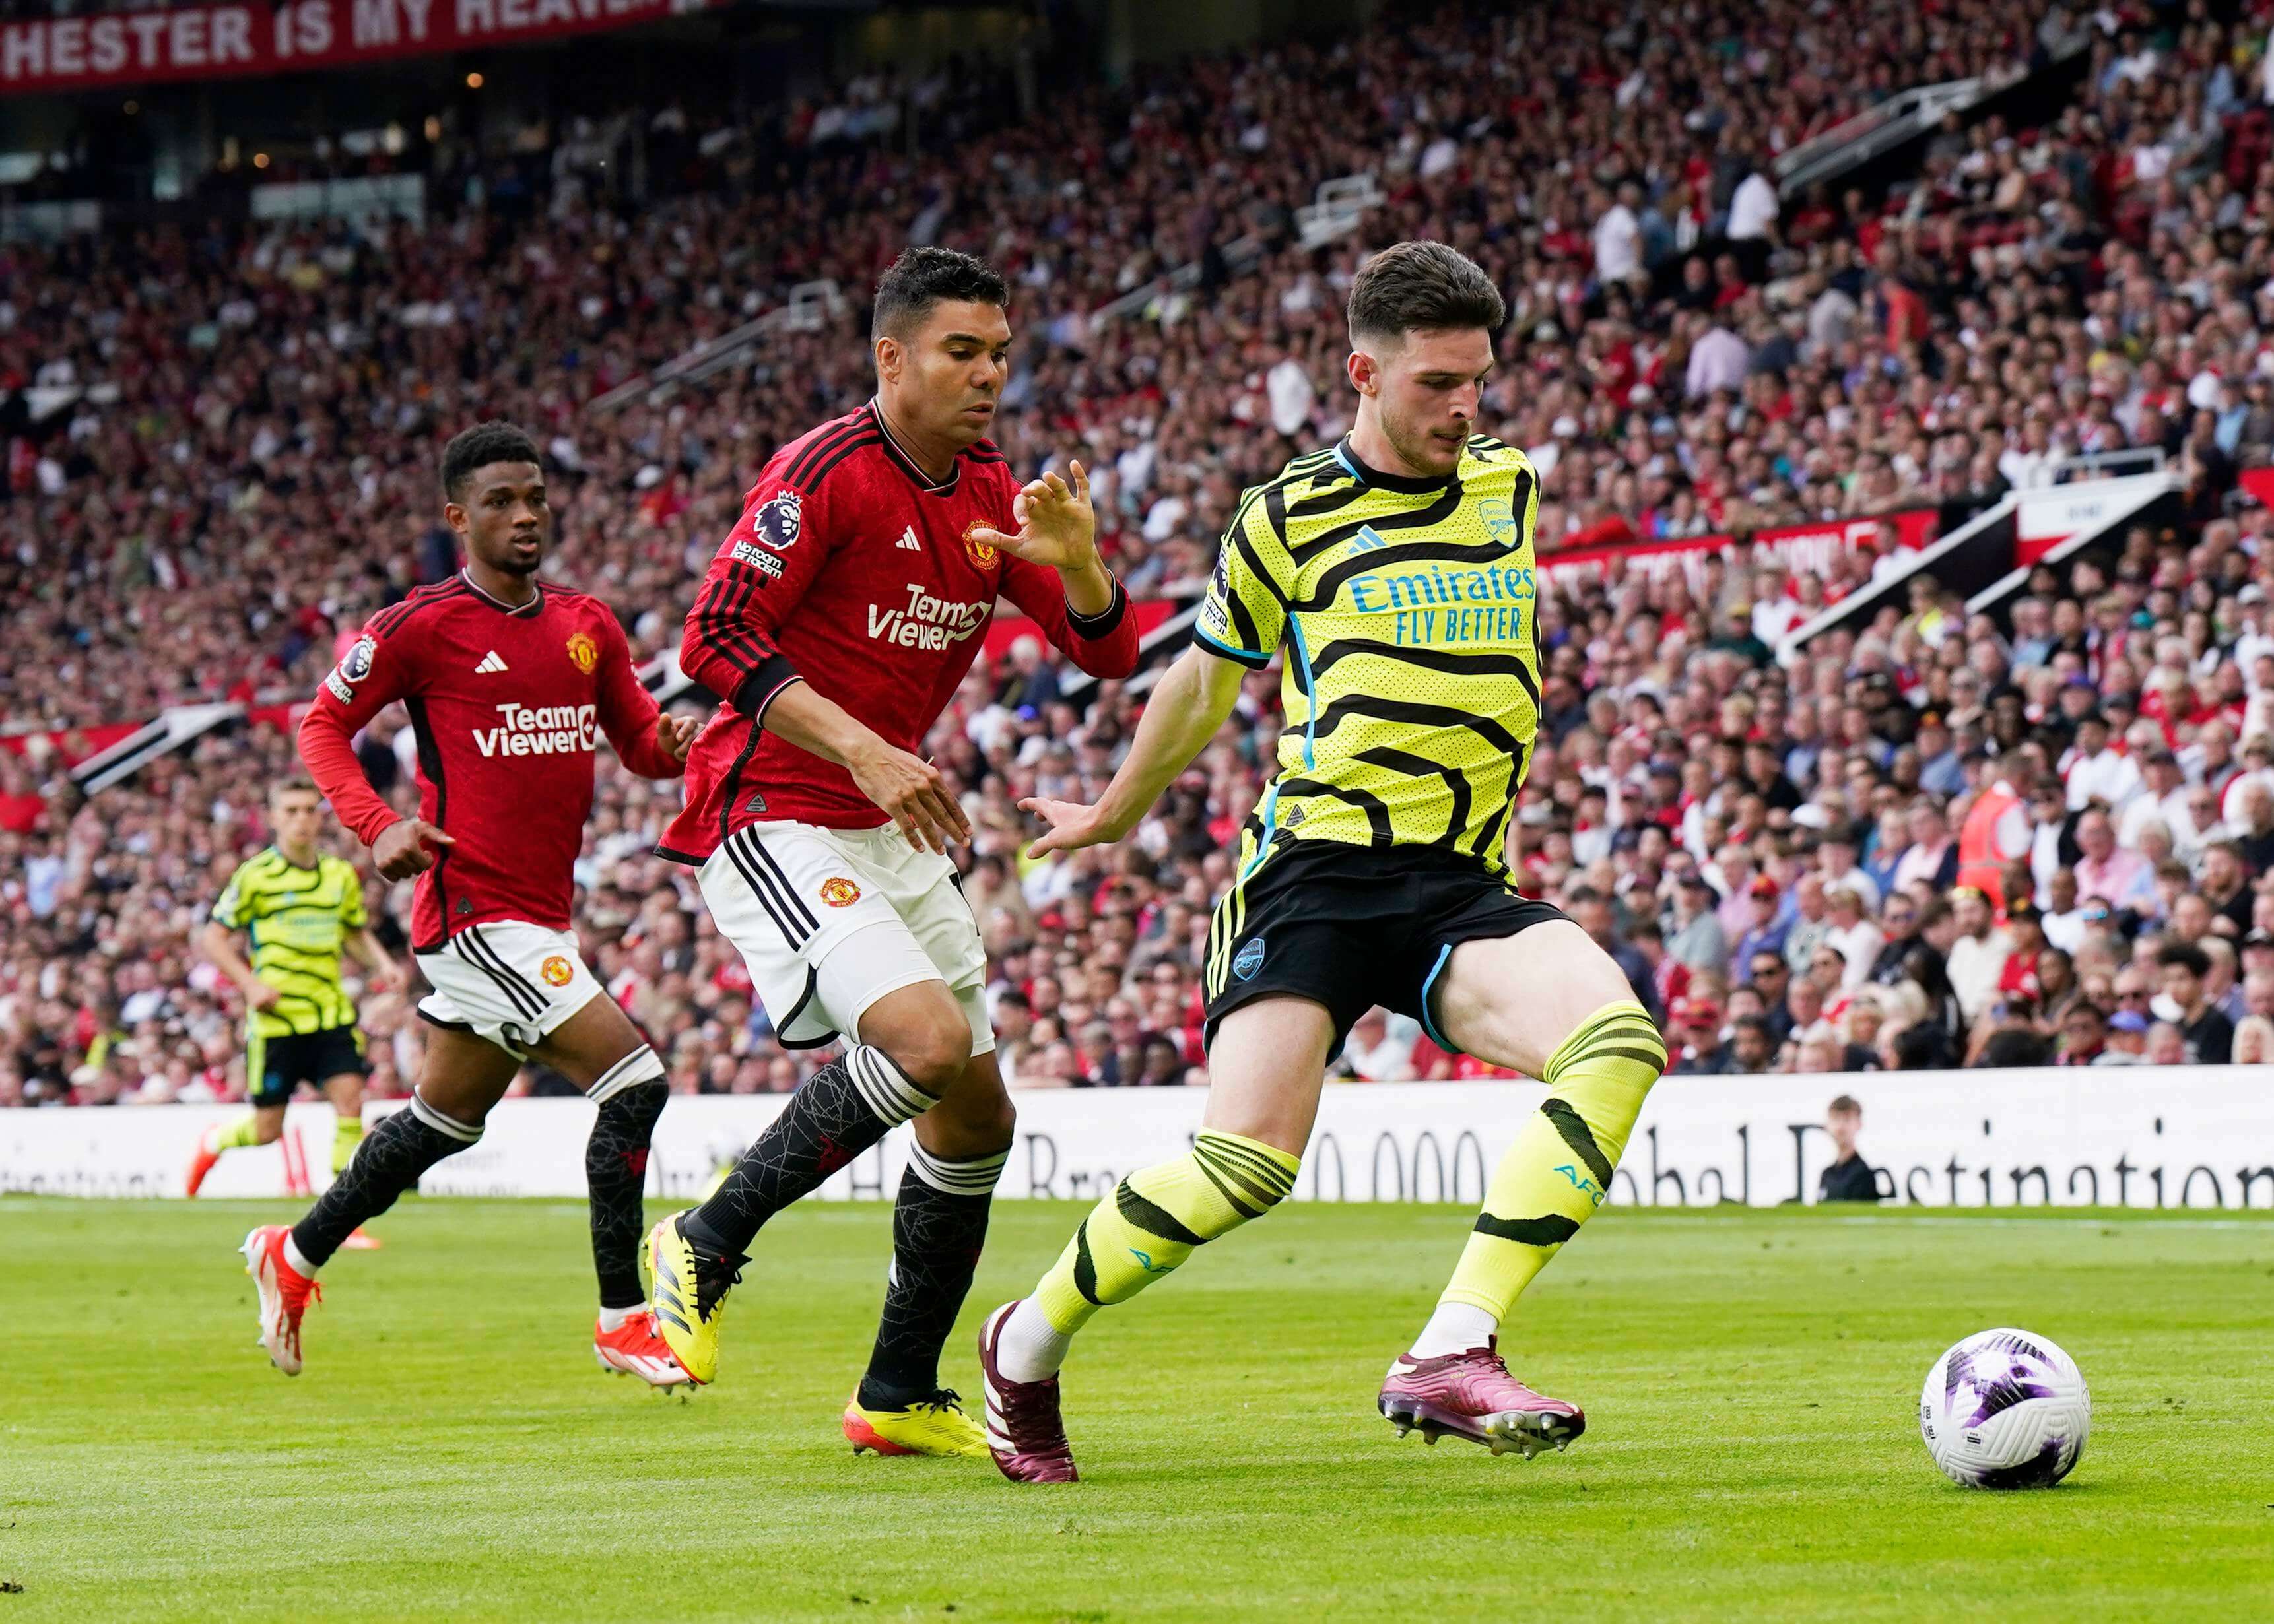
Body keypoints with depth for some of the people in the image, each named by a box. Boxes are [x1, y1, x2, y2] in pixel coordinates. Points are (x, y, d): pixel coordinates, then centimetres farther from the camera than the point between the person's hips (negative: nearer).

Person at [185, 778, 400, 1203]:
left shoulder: (341, 874, 9)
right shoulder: (255, 876, -5)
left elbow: (356, 934, 24)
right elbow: (213, 938, -1)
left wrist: (382, 963, 4)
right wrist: (250, 983, -14)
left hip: (332, 1013, 3)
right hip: (276, 1018, -3)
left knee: (349, 1100, -16)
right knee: (267, 1130, 2)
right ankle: (213, 1142, 37)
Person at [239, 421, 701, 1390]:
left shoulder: (587, 625, 10)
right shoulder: (423, 627, -8)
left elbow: (639, 741, 16)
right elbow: (323, 726, 0)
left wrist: (669, 745, -8)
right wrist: (375, 826, -15)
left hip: (541, 915, 8)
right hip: (473, 905, -8)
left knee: (445, 1119, 20)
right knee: (632, 1079, -16)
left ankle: (294, 1256, 38)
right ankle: (623, 1318, -9)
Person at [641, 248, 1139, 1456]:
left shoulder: (991, 497, 10)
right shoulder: (828, 471, -14)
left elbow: (1108, 653, 8)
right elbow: (713, 641, -19)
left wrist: (1076, 558, -13)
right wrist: (861, 749, -26)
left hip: (892, 833, 9)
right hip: (770, 816, -9)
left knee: (976, 1115, 8)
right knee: (929, 1043, -27)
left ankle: (900, 1398, 21)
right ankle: (707, 1245, -8)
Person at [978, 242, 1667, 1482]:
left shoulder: (1513, 487, 14)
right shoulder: (1290, 519, 4)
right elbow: (1204, 684, 21)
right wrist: (1115, 814, 33)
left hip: (1462, 889, 4)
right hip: (1316, 868, -4)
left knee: (1618, 1036, -27)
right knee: (1247, 1164, -21)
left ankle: (1452, 1356, -30)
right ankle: (1027, 1345, 6)